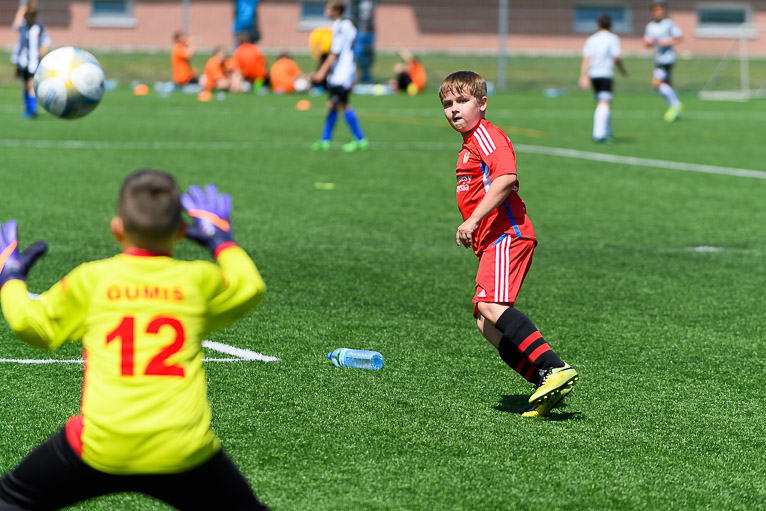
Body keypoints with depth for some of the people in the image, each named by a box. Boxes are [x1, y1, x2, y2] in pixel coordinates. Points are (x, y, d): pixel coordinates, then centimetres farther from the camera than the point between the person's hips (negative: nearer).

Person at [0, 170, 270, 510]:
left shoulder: (91, 280, 5)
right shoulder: (197, 280, 6)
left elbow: (31, 324, 11)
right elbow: (250, 288, 23)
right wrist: (219, 238, 38)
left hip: (99, 451, 0)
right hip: (182, 453, 1)